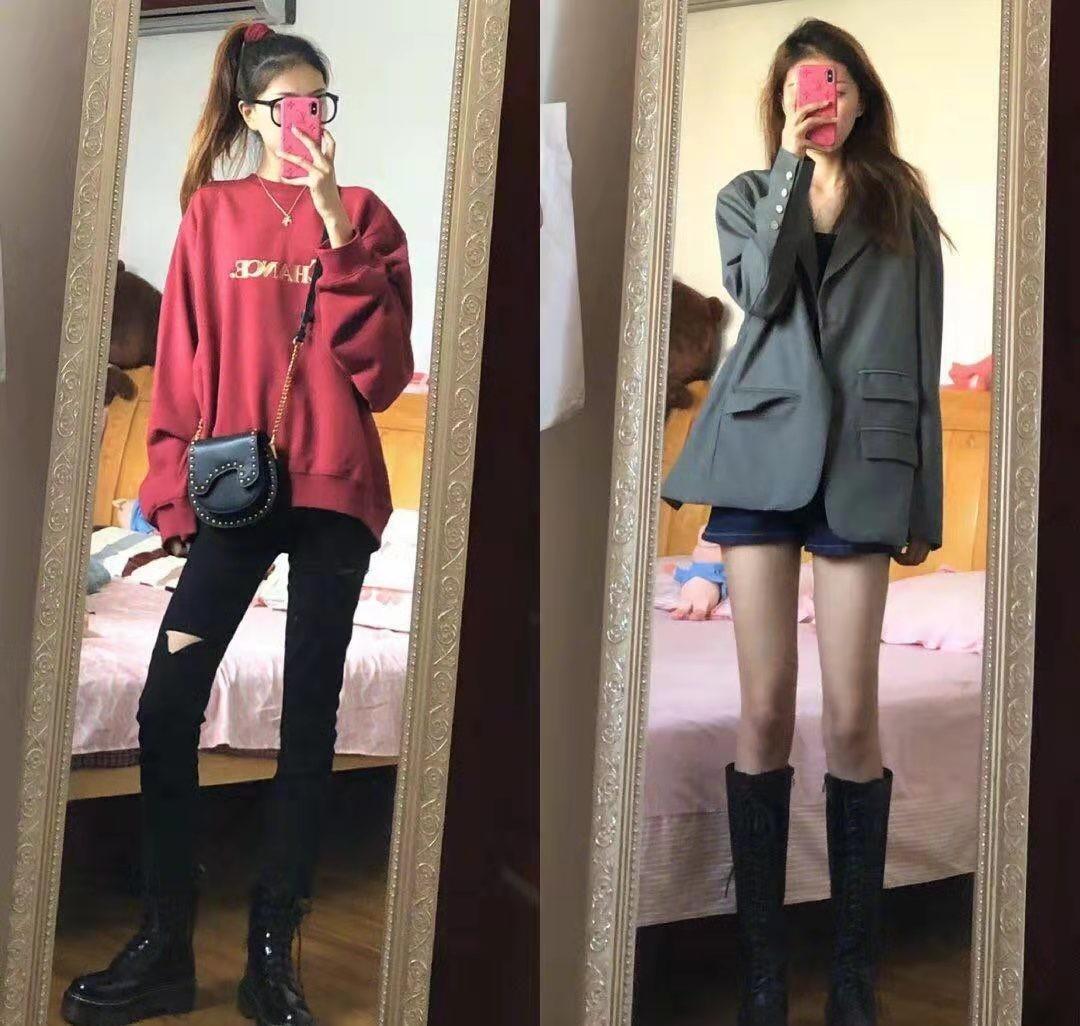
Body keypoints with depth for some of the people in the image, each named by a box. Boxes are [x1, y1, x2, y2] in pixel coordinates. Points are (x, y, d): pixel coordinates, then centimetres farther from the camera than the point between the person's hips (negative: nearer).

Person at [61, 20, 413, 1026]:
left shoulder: (362, 214, 7)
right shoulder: (212, 214, 9)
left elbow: (381, 368, -4)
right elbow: (184, 365, 7)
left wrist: (336, 229, -11)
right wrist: (174, 495, 0)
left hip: (333, 489, 0)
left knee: (309, 716, 3)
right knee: (166, 707, -5)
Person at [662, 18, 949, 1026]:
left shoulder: (903, 205, 14)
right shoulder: (746, 194, 17)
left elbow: (923, 355, 9)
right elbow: (756, 289, -5)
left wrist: (924, 499, 4)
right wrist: (793, 164, -6)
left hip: (860, 462, 0)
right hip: (761, 452, 1)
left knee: (851, 721, -3)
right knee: (764, 715, -1)